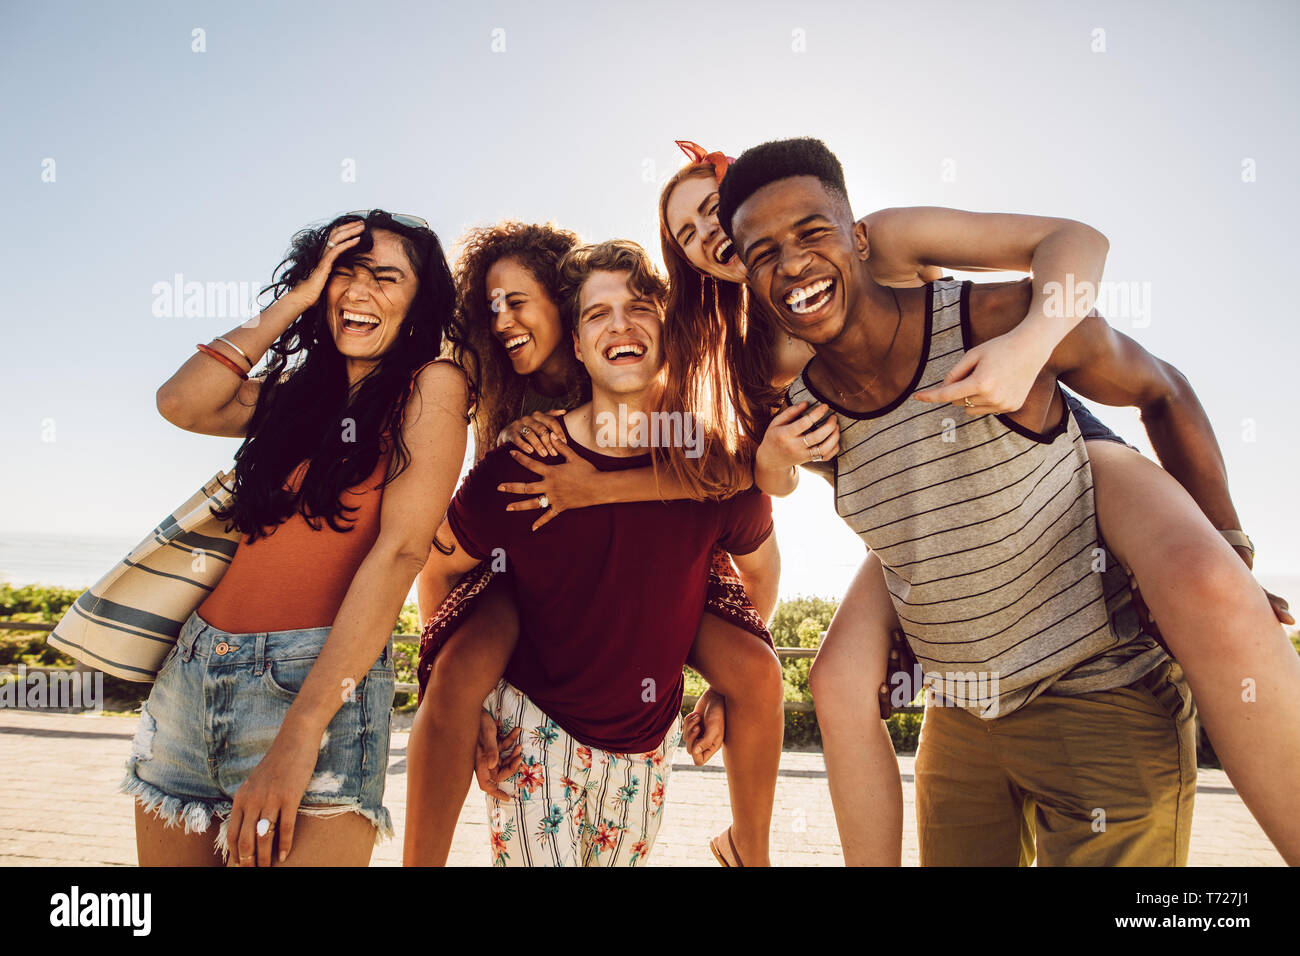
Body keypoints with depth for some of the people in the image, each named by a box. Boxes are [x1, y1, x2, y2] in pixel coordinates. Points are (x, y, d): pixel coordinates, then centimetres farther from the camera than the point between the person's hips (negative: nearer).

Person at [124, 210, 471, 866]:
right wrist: (293, 301, 6)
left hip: (316, 681, -6)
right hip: (191, 668, 6)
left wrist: (299, 735, -20)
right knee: (171, 854, 12)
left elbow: (402, 547, -13)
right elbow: (181, 404, 1)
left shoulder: (431, 385, -3)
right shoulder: (296, 389, 16)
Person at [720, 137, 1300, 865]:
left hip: (1100, 697, -3)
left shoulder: (1004, 319, -18)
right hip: (959, 723, 4)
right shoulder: (799, 419, -7)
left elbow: (1163, 391, -2)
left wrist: (1231, 564, 2)